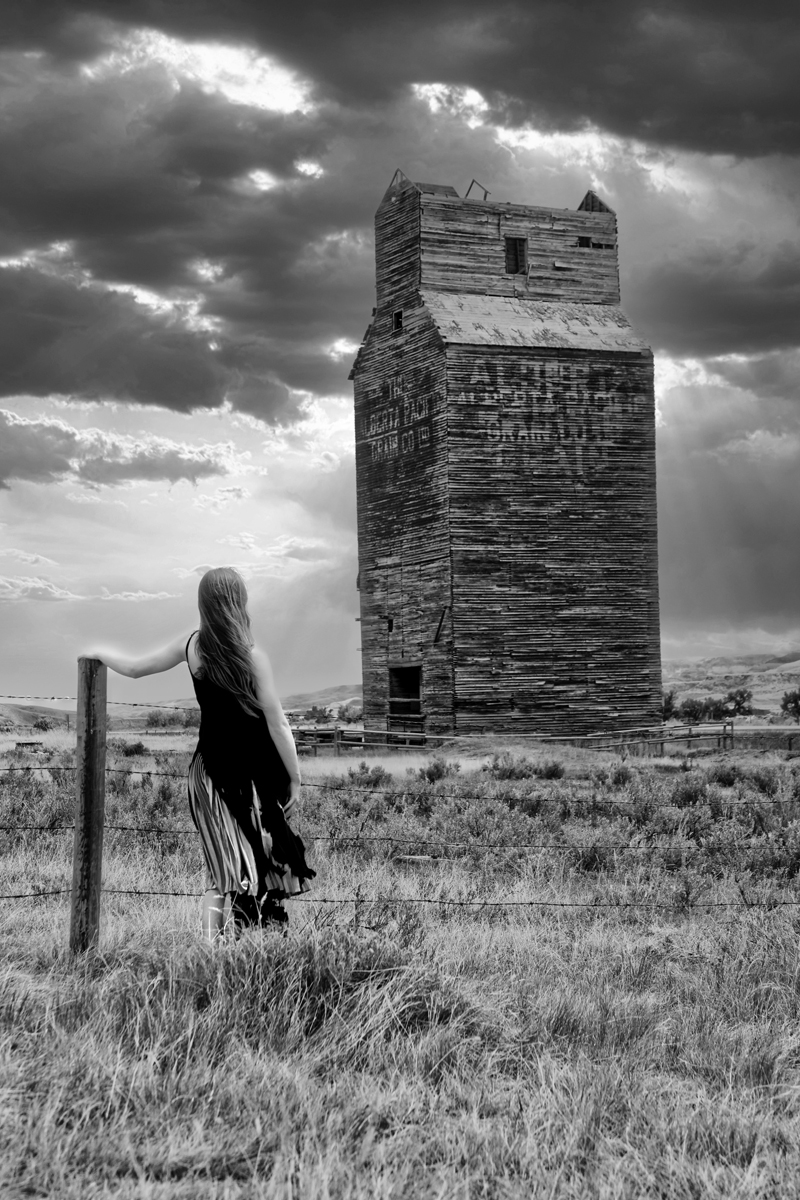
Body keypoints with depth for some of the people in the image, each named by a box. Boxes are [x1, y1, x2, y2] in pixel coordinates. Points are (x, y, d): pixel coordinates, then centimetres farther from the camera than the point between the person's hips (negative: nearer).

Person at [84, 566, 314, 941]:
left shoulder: (191, 645, 0)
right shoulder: (252, 656, -12)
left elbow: (135, 668, 13)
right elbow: (276, 724, -10)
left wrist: (100, 654, 32)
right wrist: (295, 778, -2)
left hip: (209, 766, 4)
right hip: (251, 769, -4)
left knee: (221, 870, 9)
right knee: (268, 866, 2)